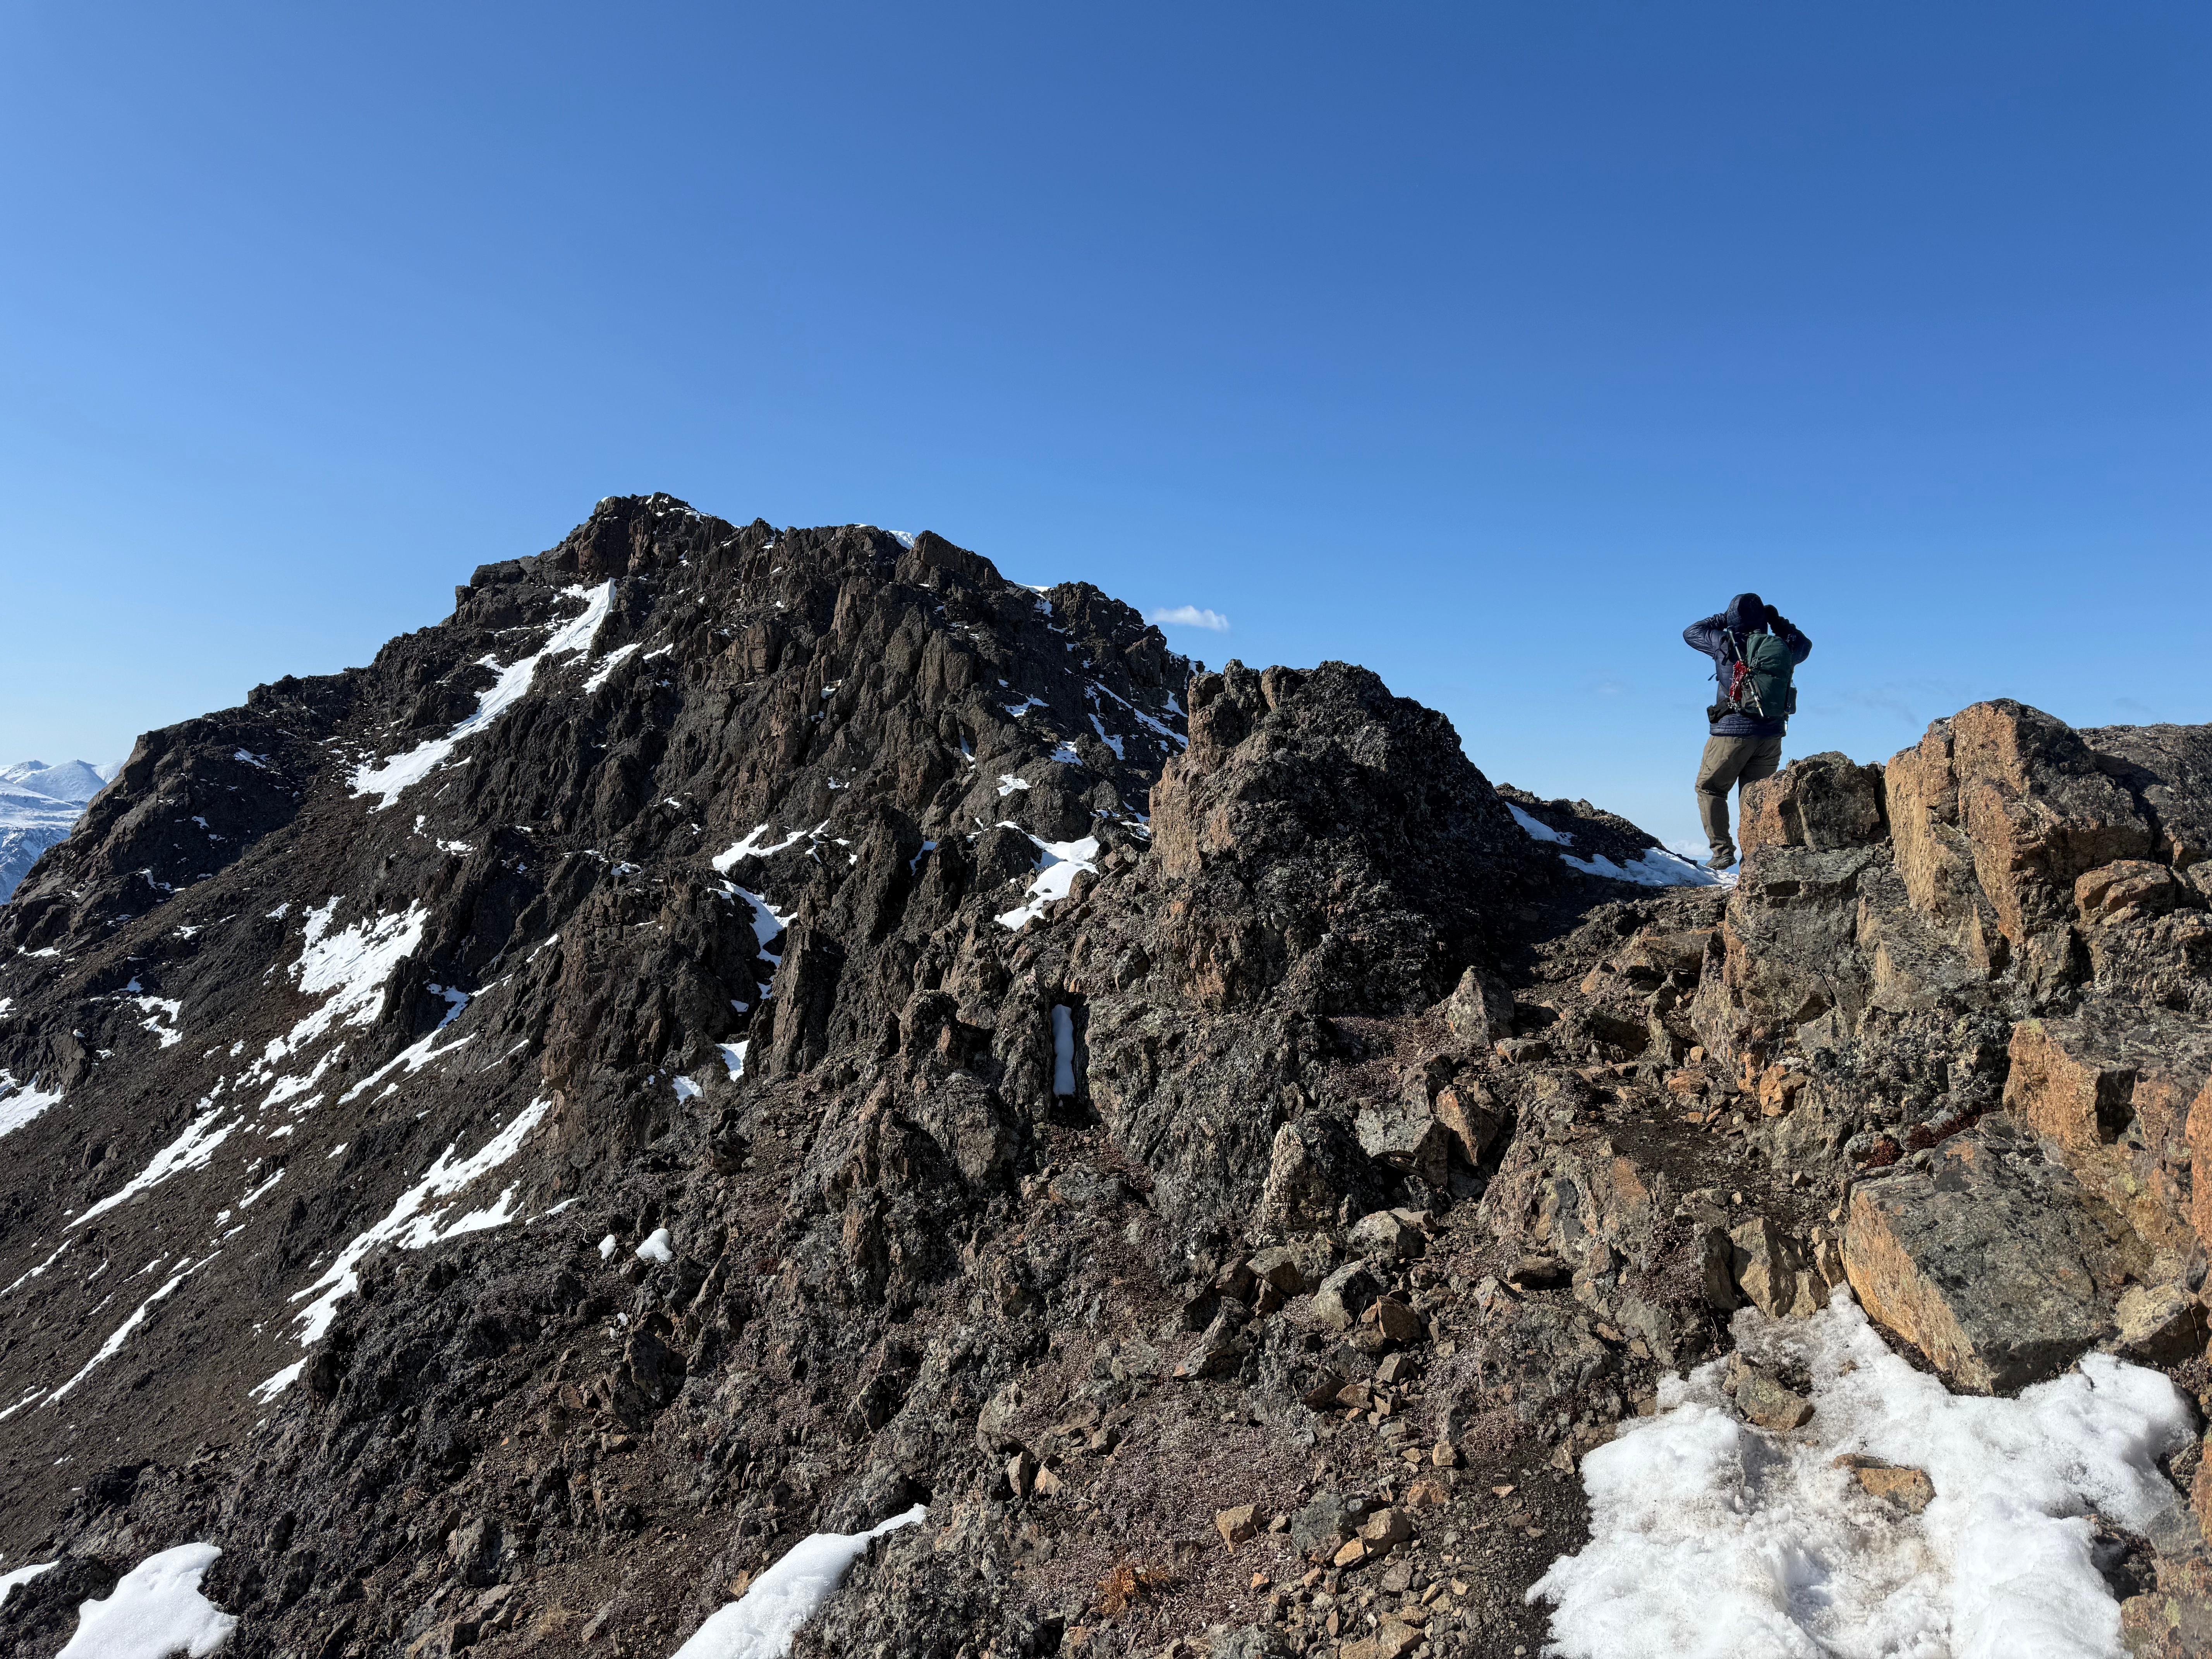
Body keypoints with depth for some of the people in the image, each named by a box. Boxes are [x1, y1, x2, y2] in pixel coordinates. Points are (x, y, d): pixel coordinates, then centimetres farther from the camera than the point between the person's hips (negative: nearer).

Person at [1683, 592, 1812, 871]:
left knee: (1709, 788, 7)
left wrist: (1724, 619, 19)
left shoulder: (1727, 643, -5)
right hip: (1771, 735, 4)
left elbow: (1690, 632, 13)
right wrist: (1780, 623, 24)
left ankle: (1723, 851, -4)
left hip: (1733, 731, -4)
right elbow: (1805, 645, 31)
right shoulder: (1783, 647, 6)